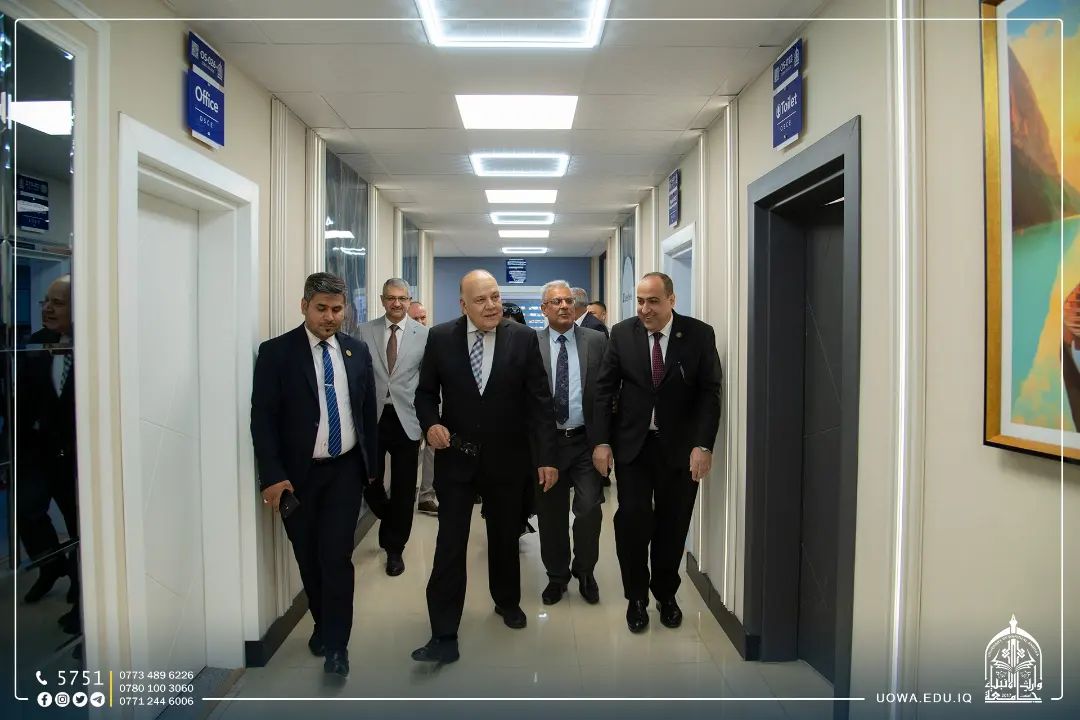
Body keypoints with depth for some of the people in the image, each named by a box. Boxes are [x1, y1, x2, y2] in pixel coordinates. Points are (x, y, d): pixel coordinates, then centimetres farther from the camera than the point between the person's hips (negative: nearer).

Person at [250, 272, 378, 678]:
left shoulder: (357, 351, 4)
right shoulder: (276, 352, -7)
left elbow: (368, 411, 10)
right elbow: (262, 418, -9)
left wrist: (372, 463, 11)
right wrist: (272, 475, -14)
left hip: (346, 471, 1)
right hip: (297, 474, -1)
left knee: (337, 557, -3)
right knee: (309, 559, 12)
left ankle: (336, 644, 10)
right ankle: (323, 624, 35)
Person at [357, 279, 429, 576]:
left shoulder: (424, 334, -1)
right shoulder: (366, 331, 2)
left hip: (406, 418, -1)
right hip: (372, 417, 1)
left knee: (403, 489, 6)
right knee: (370, 482, 9)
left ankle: (395, 548, 23)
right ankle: (389, 530, 39)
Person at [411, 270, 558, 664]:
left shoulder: (523, 338, -8)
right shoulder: (440, 338, -6)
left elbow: (540, 400, -7)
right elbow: (426, 391, 4)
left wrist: (546, 456, -11)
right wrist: (430, 423, -16)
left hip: (505, 458, 1)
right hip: (455, 457, -1)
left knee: (505, 537, 19)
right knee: (450, 545, -1)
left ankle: (507, 601, 44)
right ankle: (444, 636, 10)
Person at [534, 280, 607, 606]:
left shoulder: (597, 341, 2)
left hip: (586, 440, 0)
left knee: (589, 508, -5)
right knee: (551, 514, 10)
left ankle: (585, 572, 21)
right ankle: (557, 576, 31)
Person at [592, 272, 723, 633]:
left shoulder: (699, 334, -5)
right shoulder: (622, 333, -2)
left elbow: (710, 392, -5)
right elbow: (604, 389, 1)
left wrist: (703, 445, -13)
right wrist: (602, 441, -5)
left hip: (680, 447, 0)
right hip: (632, 444, 0)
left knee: (673, 525, 9)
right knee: (632, 521, -2)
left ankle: (666, 593, 30)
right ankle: (636, 597, 19)